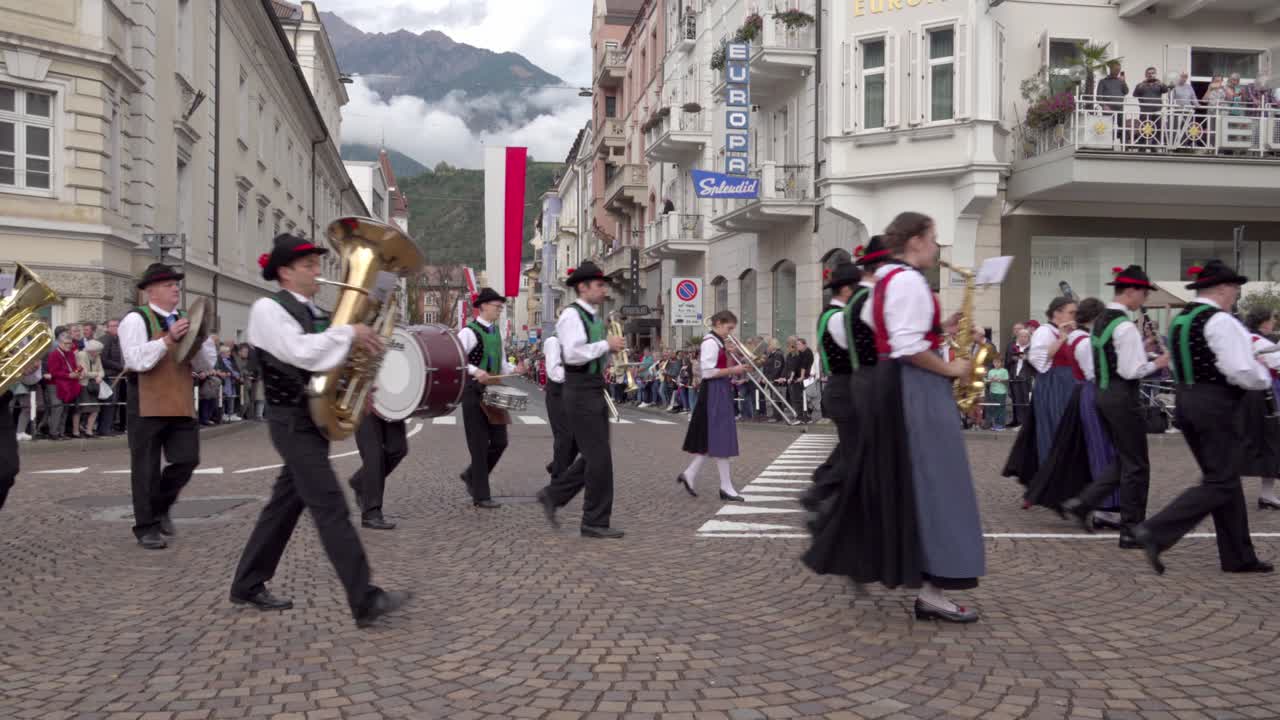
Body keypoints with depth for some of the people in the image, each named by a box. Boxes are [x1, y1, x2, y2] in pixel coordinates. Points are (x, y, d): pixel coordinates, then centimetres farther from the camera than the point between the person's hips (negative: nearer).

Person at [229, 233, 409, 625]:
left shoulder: (315, 312, 13)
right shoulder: (268, 308, -11)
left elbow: (325, 360, 18)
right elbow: (300, 353, -26)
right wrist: (349, 332, -20)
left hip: (315, 417, 9)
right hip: (293, 421, -9)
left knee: (286, 503, 15)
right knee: (331, 507, -12)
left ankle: (248, 586, 27)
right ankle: (365, 601, -12)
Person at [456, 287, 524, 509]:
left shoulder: (496, 331, 13)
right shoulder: (469, 332, -12)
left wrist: (514, 368, 1)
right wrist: (475, 371, -31)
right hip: (474, 391, -7)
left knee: (500, 441, 8)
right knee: (480, 445, -2)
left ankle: (472, 475, 29)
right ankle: (481, 495, 6)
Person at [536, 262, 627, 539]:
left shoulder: (595, 317, 16)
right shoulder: (571, 315, -13)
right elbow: (573, 354, -26)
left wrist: (610, 348, 9)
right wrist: (606, 344, -19)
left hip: (596, 389, 9)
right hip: (580, 390, -9)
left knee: (594, 456, 13)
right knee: (599, 457, -6)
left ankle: (553, 495, 25)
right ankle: (595, 522, 5)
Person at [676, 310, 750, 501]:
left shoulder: (718, 343, 16)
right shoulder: (710, 343, -14)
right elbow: (707, 372, -21)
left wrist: (735, 371, 8)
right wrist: (732, 370, -17)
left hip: (721, 392, 10)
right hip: (714, 392, -10)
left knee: (714, 439, 13)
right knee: (720, 438, -6)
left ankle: (689, 474, 18)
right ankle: (726, 487, -2)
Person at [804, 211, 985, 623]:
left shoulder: (887, 279, 17)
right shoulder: (909, 281, -15)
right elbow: (908, 348, -23)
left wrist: (939, 330, 14)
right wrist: (949, 369, -12)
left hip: (889, 385, 11)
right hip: (914, 389, -11)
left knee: (886, 479, 17)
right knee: (929, 484, -7)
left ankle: (851, 556, 25)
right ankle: (933, 592, -4)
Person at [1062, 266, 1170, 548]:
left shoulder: (1100, 321, 10)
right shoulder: (1125, 326, -18)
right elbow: (1131, 371, -20)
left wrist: (1142, 352, 15)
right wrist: (1158, 363, -5)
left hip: (1103, 393, 9)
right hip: (1123, 396, -9)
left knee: (1123, 459, 19)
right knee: (1136, 464, 2)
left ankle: (1083, 503, 11)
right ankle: (1131, 531, 9)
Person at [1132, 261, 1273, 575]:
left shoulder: (1180, 320, 13)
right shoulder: (1221, 321, -14)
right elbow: (1243, 372, -20)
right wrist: (1266, 378, 2)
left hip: (1187, 401, 9)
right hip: (1217, 405, -9)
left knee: (1223, 478, 16)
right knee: (1221, 484, -3)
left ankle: (1238, 557, 22)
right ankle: (1156, 531, -13)